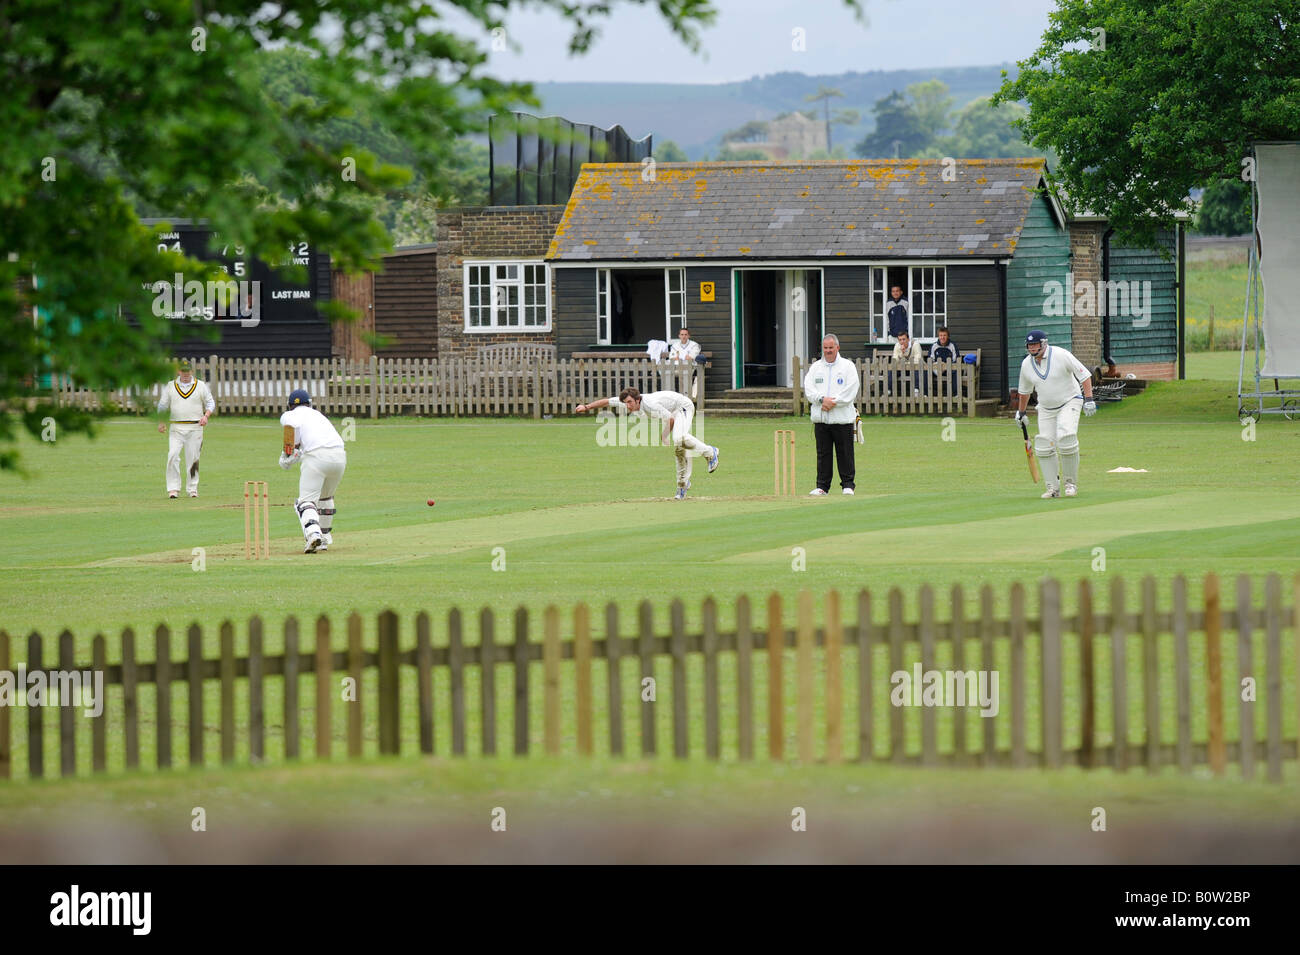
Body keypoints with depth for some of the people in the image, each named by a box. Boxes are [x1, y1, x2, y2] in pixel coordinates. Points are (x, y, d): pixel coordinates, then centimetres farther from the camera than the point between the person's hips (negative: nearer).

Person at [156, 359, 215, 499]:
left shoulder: (200, 386, 7)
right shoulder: (170, 386, 9)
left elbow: (210, 403, 8)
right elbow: (162, 406, 14)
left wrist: (206, 415, -11)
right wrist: (161, 422, 3)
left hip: (195, 428, 0)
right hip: (176, 428, 0)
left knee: (193, 458, 1)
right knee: (173, 456, -13)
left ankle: (192, 488, 10)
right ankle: (173, 488, -11)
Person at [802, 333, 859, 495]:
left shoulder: (848, 366, 4)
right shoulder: (815, 367, 14)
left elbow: (851, 391, -7)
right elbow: (808, 389, 3)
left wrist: (833, 402, -14)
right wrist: (822, 399, -14)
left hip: (842, 418, -3)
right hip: (820, 418, 3)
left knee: (845, 453, -2)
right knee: (822, 453, 4)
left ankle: (848, 484, 6)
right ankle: (822, 486, 8)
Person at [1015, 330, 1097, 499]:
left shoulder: (1061, 355, -15)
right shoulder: (1026, 364, 0)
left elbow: (1084, 374, -13)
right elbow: (1024, 390, 18)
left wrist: (1088, 399, -21)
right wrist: (1020, 412, 24)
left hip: (1069, 402, -5)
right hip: (1045, 408, 5)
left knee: (1066, 439, -23)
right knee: (1044, 445, -6)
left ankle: (1071, 482, -8)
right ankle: (1053, 488, 2)